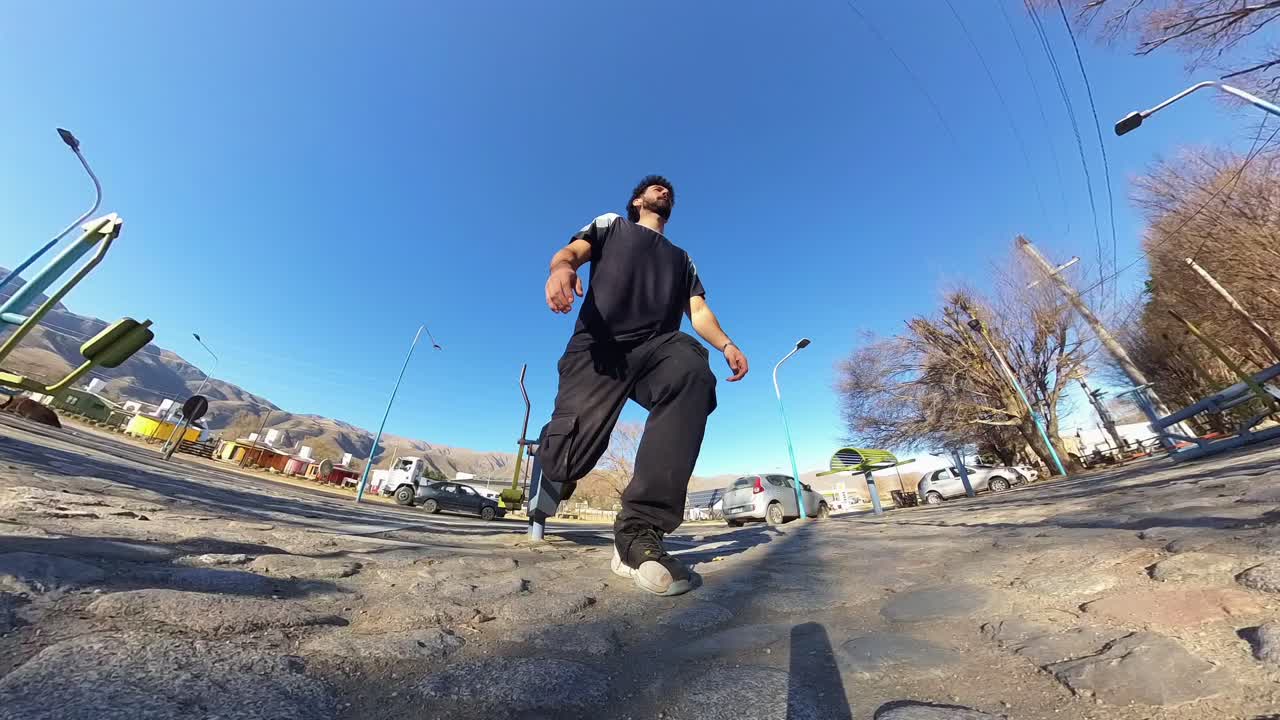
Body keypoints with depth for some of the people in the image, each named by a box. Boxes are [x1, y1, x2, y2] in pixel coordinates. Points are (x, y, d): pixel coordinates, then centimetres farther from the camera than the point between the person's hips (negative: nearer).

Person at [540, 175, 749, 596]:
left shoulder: (682, 258, 34)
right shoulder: (611, 225, 28)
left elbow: (699, 312, 20)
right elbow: (571, 251, 9)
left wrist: (725, 344, -2)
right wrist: (562, 267, -18)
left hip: (657, 346, 2)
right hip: (600, 344, -1)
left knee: (692, 368, -36)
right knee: (566, 461, -18)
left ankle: (639, 530, -32)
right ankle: (552, 463, 22)